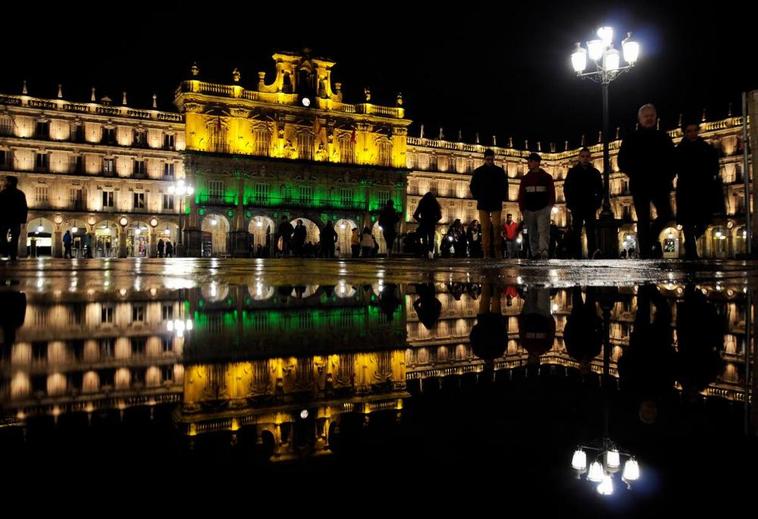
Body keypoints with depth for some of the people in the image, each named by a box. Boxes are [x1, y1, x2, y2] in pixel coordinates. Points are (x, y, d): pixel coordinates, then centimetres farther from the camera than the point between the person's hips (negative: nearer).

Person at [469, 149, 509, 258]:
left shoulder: (500, 171, 7)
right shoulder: (478, 172, 7)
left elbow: (504, 186, 11)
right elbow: (473, 186, 11)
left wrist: (501, 198, 3)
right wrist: (477, 197, 3)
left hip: (496, 204, 0)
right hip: (483, 204, 0)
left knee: (496, 227, -9)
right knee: (485, 228, -2)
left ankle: (497, 251, -2)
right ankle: (487, 253, -3)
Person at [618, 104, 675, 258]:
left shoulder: (663, 137, 14)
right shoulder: (631, 138, 8)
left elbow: (672, 160, 13)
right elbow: (622, 161, 4)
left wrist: (668, 177, -2)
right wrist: (635, 175, -7)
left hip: (660, 184, 2)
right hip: (640, 185, -2)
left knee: (666, 214, -11)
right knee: (643, 220, -3)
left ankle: (651, 238, 16)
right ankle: (645, 254, -1)